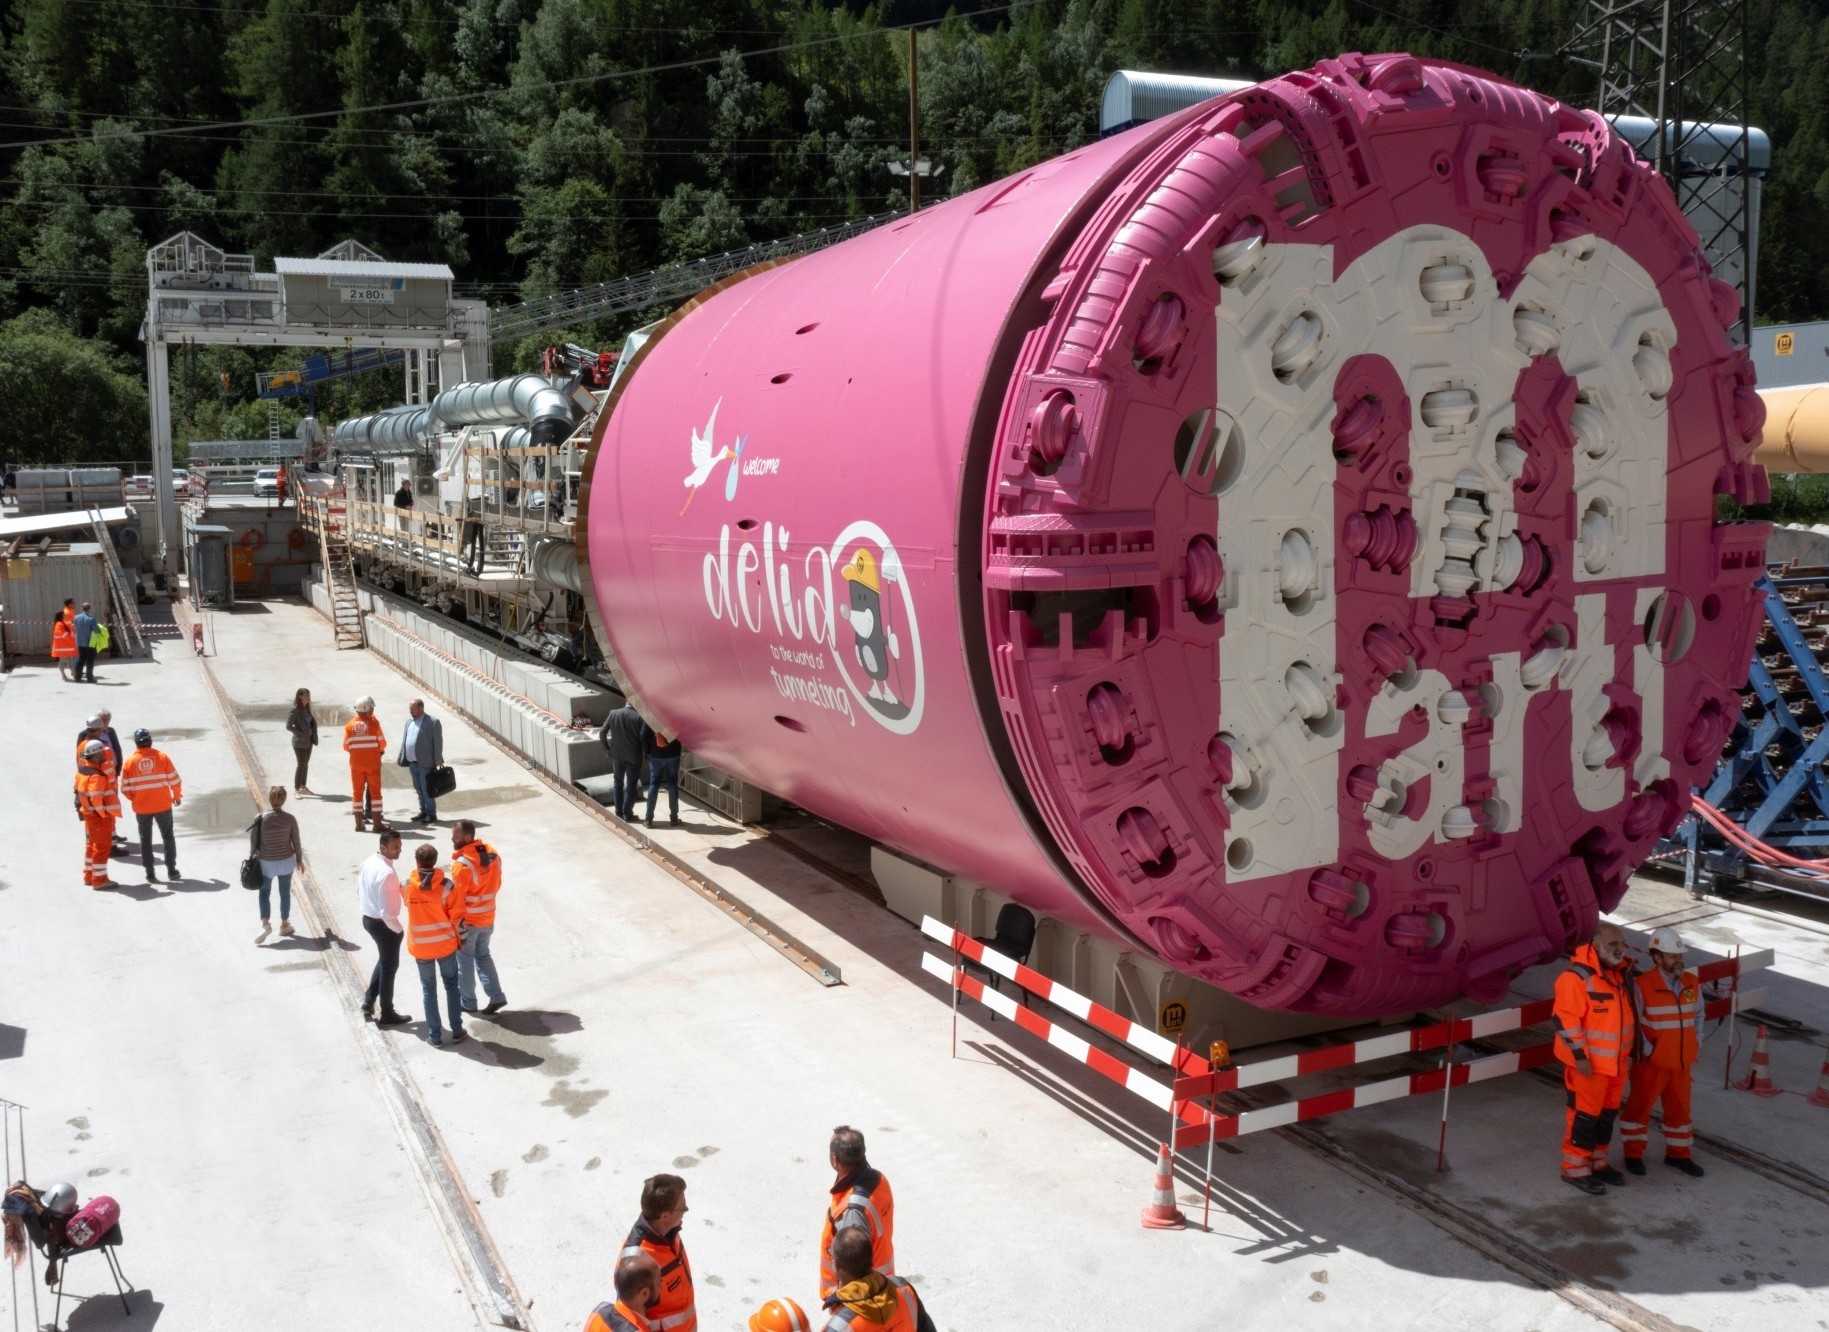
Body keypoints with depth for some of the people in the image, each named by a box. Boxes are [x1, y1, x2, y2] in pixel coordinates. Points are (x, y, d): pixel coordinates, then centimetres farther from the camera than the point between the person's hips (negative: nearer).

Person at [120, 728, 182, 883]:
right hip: (163, 805, 0)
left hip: (141, 807, 0)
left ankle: (150, 873, 13)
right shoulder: (161, 756, -6)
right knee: (168, 837, 14)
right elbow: (174, 779, -3)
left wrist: (134, 799, 14)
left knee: (145, 839, 13)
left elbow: (125, 788, -5)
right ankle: (171, 870, 14)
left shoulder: (130, 761, -5)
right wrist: (177, 796, 13)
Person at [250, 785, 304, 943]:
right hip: (286, 861, 1)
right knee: (285, 892, 15)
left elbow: (253, 840, -7)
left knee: (264, 892, 15)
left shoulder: (260, 819, -15)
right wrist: (299, 860, 10)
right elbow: (296, 842, -4)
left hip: (266, 863, -1)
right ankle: (284, 925, 24)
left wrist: (253, 856, 11)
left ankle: (265, 923, -3)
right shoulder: (290, 819, -11)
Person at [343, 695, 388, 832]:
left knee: (357, 792, 9)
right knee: (375, 791, 4)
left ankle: (359, 823, 10)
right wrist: (381, 750, 14)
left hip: (356, 763, 3)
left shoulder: (350, 725, -1)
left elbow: (346, 746, 0)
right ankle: (377, 823, 3)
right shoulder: (374, 722, -9)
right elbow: (382, 742, -7)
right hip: (372, 763, -3)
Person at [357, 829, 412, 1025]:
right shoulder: (387, 873, -29)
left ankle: (369, 1000, 34)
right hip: (383, 924, -9)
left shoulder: (367, 863, -1)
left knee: (384, 960, 28)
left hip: (367, 919, 9)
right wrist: (398, 930, -12)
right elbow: (387, 911, -27)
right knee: (390, 966, 9)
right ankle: (387, 1015, 21)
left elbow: (359, 894, 11)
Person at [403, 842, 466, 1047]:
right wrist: (460, 935, 6)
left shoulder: (407, 886, -11)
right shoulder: (446, 885, -16)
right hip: (445, 944, -1)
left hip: (420, 946, 1)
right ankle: (457, 1031, 17)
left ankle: (433, 1035, 16)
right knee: (451, 986, 15)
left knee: (429, 989, 13)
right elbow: (457, 916, -11)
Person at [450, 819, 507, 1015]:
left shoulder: (462, 864, -27)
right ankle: (496, 996, 17)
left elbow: (456, 898, -22)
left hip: (468, 920, -7)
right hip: (487, 917, 7)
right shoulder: (492, 854, -4)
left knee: (464, 960, 12)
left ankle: (467, 1002, 25)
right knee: (483, 955, 22)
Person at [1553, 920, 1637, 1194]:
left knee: (1607, 1114, 17)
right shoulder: (1577, 977, -21)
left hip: (1616, 1061, 9)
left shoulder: (1619, 974, 8)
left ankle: (1597, 1163, 31)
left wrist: (1631, 1048, 24)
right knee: (1584, 1115, 0)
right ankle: (1575, 1169, 11)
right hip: (1588, 1063, -9)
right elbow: (1565, 1020, -23)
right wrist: (1580, 1055, -22)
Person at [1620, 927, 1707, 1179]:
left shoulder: (1692, 984, -1)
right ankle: (1633, 1153, 23)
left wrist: (1695, 1048, 9)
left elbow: (1697, 1017, 13)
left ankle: (1678, 1154, 33)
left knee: (1680, 1108, 17)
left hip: (1682, 1063, 5)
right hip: (1651, 1063, -5)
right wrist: (1646, 1050, -15)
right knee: (1639, 1106, 8)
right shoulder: (1643, 986, -19)